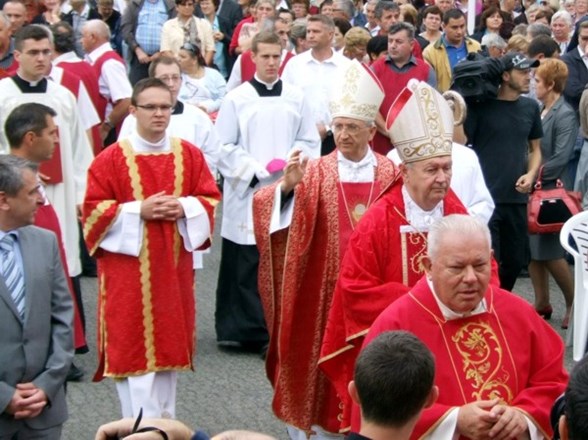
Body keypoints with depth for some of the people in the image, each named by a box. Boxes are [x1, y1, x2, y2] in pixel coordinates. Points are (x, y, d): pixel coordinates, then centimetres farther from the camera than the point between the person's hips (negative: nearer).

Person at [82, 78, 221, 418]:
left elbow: (211, 199, 7)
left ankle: (165, 422, 22)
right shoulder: (111, 159, -5)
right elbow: (93, 208, -6)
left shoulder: (190, 155, 6)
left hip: (173, 268, 4)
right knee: (135, 346, -6)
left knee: (169, 342, 10)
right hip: (130, 270, -4)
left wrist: (185, 208, -13)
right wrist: (137, 211, -16)